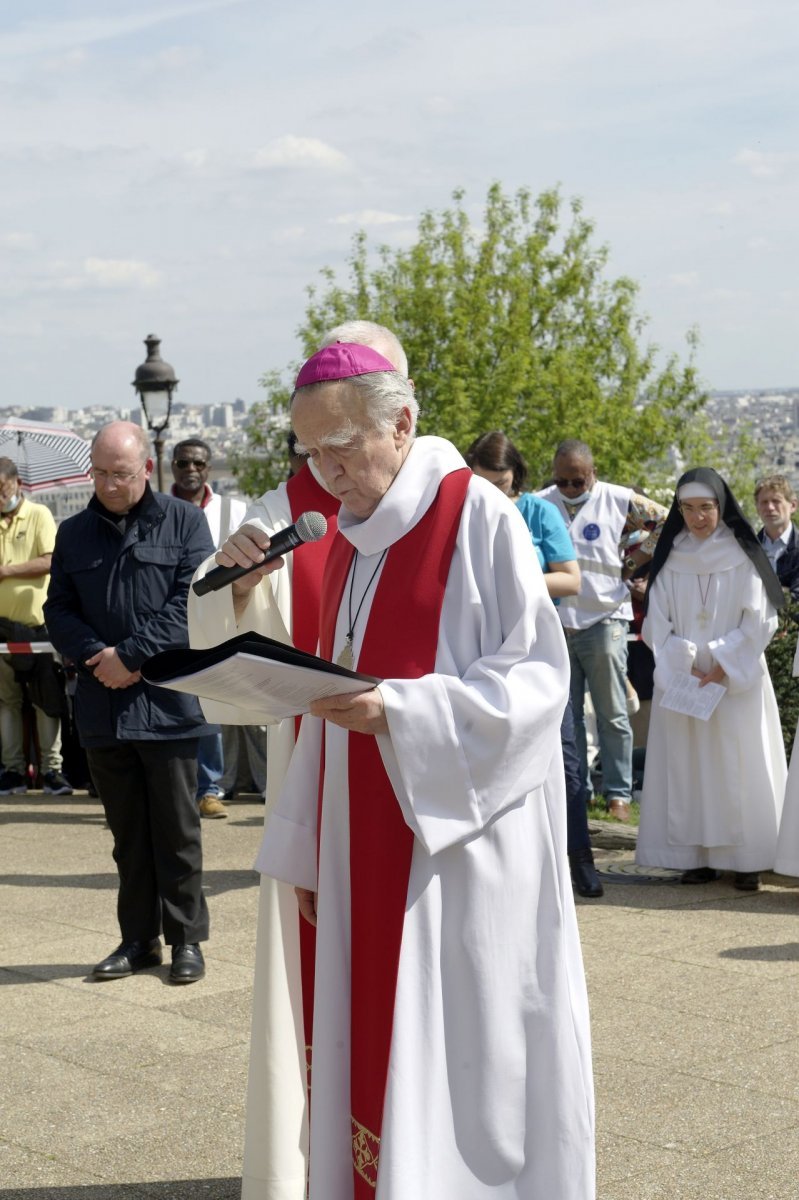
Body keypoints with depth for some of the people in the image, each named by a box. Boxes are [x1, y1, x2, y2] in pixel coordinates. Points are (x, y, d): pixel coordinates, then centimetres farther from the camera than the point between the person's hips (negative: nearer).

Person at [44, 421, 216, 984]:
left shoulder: (184, 521, 1)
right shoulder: (74, 533, 12)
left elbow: (192, 601, -9)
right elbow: (59, 610, 9)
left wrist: (131, 656, -14)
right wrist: (96, 656, -10)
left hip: (167, 702, -4)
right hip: (103, 706, 4)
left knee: (177, 831, 3)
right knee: (128, 832, 11)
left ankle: (186, 938, 13)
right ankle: (139, 938, 20)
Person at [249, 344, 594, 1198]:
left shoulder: (478, 518, -8)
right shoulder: (348, 537, 13)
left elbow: (537, 674, -12)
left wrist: (398, 710, -23)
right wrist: (308, 850, 13)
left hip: (459, 835, -7)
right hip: (365, 843, 7)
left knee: (459, 1053, -2)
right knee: (369, 1051, 9)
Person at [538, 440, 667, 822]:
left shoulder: (619, 501, -2)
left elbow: (666, 522, 5)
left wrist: (635, 560, 0)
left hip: (604, 621, -2)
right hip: (557, 623, 2)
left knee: (612, 714, 0)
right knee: (566, 716, 7)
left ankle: (618, 793, 6)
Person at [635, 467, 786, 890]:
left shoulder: (743, 556, -1)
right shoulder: (670, 558, 5)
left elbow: (759, 621, -4)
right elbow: (657, 623, 3)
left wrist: (723, 665, -11)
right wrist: (686, 665, -9)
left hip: (737, 679, -2)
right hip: (680, 678, 2)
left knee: (738, 766, -3)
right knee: (687, 766, 0)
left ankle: (745, 858, 2)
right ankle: (697, 855, 5)